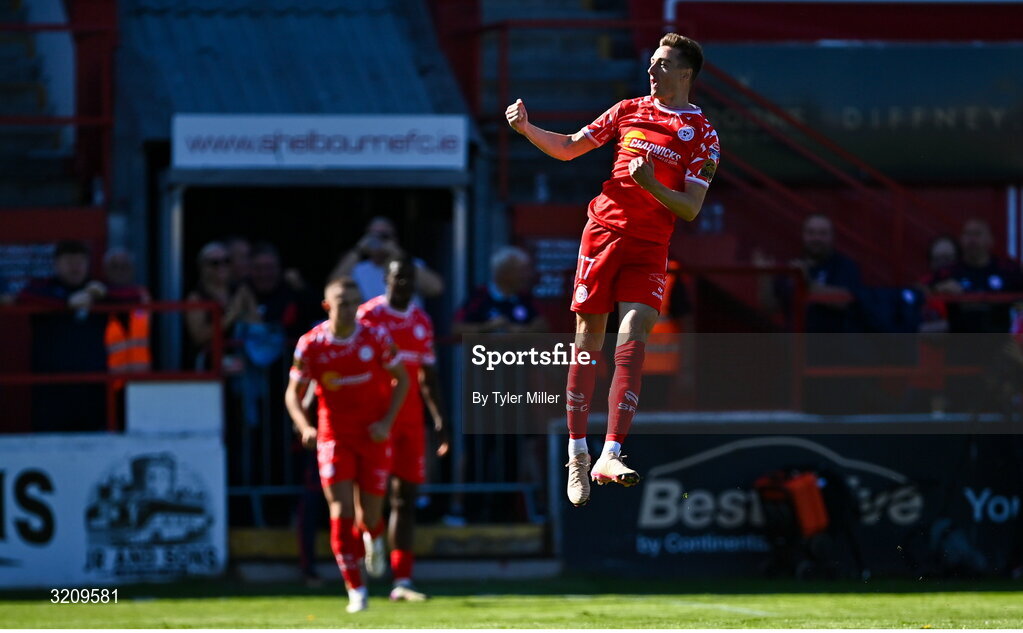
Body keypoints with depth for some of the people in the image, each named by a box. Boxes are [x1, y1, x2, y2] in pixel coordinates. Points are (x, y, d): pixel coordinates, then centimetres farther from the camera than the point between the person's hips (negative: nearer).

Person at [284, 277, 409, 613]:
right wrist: (305, 428, -21)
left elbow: (401, 379, 4)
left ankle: (372, 537, 40)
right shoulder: (310, 345, -8)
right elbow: (293, 393, -1)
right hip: (334, 437, 0)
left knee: (369, 516, 1)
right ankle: (355, 590, -4)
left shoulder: (376, 337, -7)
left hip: (374, 436, 0)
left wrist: (387, 421, -9)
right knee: (341, 512, -11)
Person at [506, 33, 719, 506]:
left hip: (650, 247, -2)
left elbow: (691, 209, -3)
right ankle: (577, 454, 10)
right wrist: (526, 129, 3)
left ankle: (610, 457, -22)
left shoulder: (702, 134, 2)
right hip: (603, 231, 2)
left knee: (632, 339, -17)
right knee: (588, 343, 1)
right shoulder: (628, 111, 11)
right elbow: (568, 148, 18)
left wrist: (652, 186, -19)